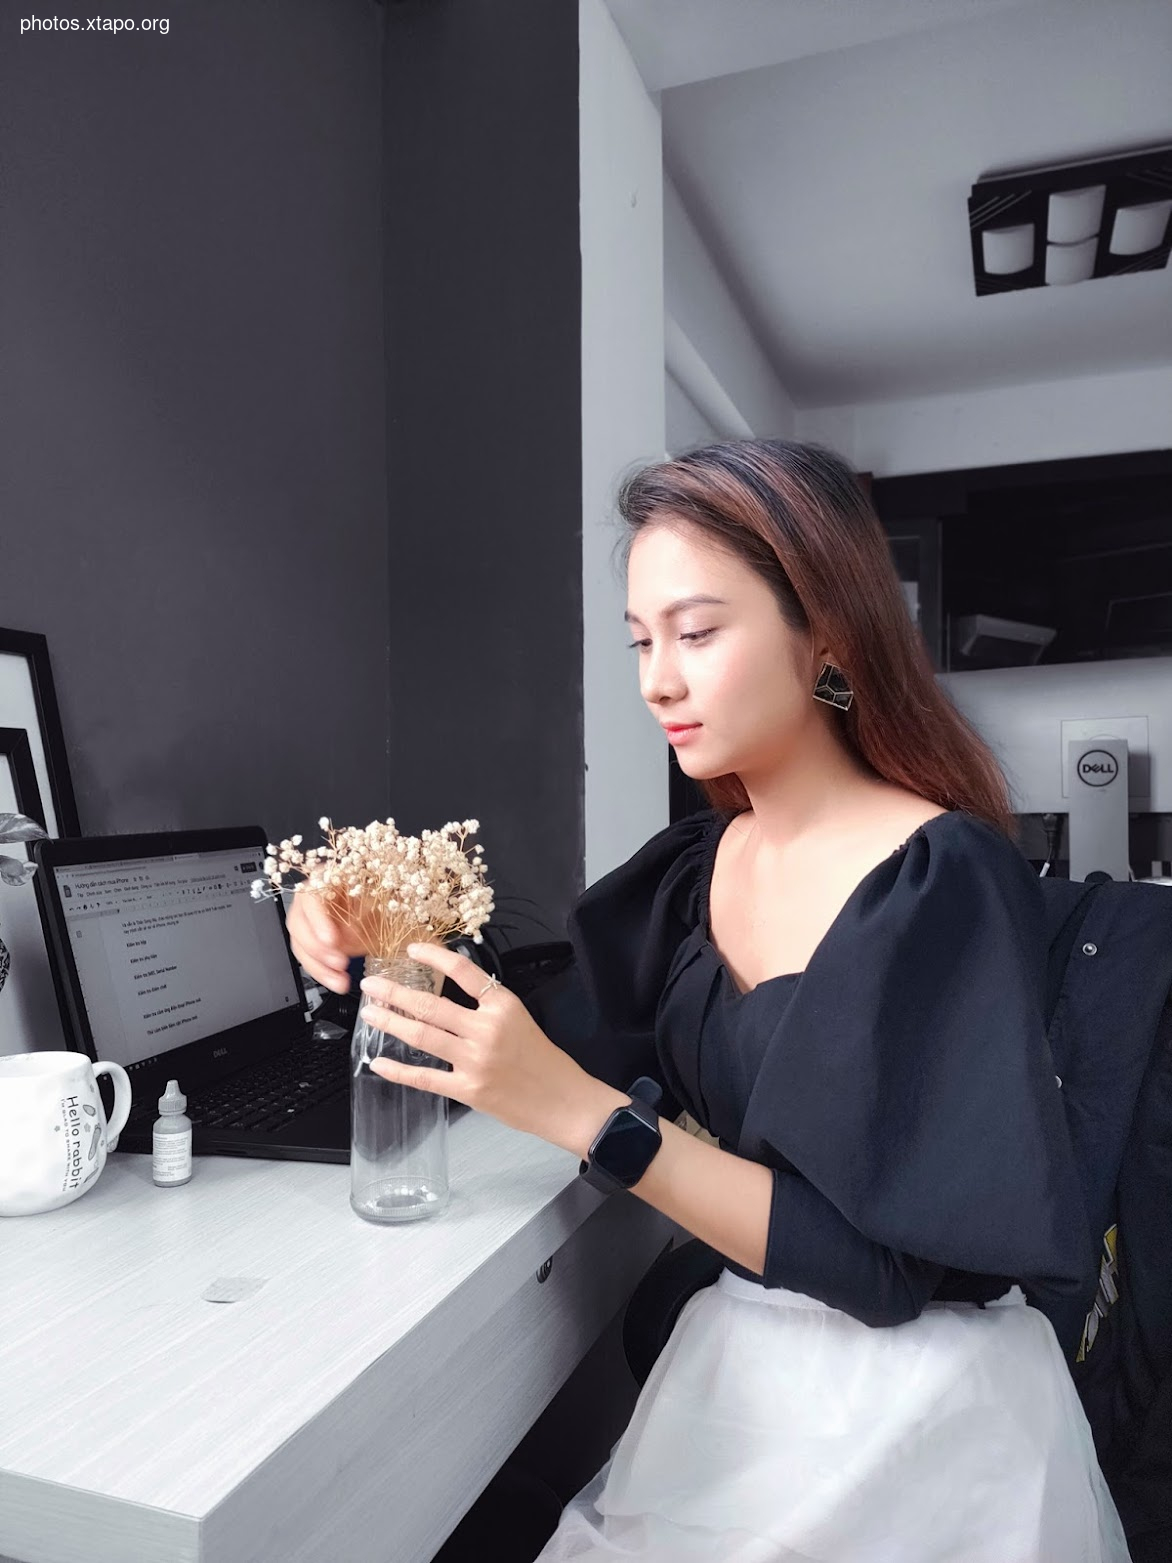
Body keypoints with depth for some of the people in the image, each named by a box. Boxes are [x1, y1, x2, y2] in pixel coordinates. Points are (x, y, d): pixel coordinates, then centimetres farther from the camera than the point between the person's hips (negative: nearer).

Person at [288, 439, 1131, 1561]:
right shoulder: (696, 863, -3)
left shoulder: (947, 884, -23)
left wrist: (573, 1109, -30)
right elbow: (576, 1057, 1)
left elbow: (882, 1268, -24)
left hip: (912, 1417, -5)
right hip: (731, 1370, 5)